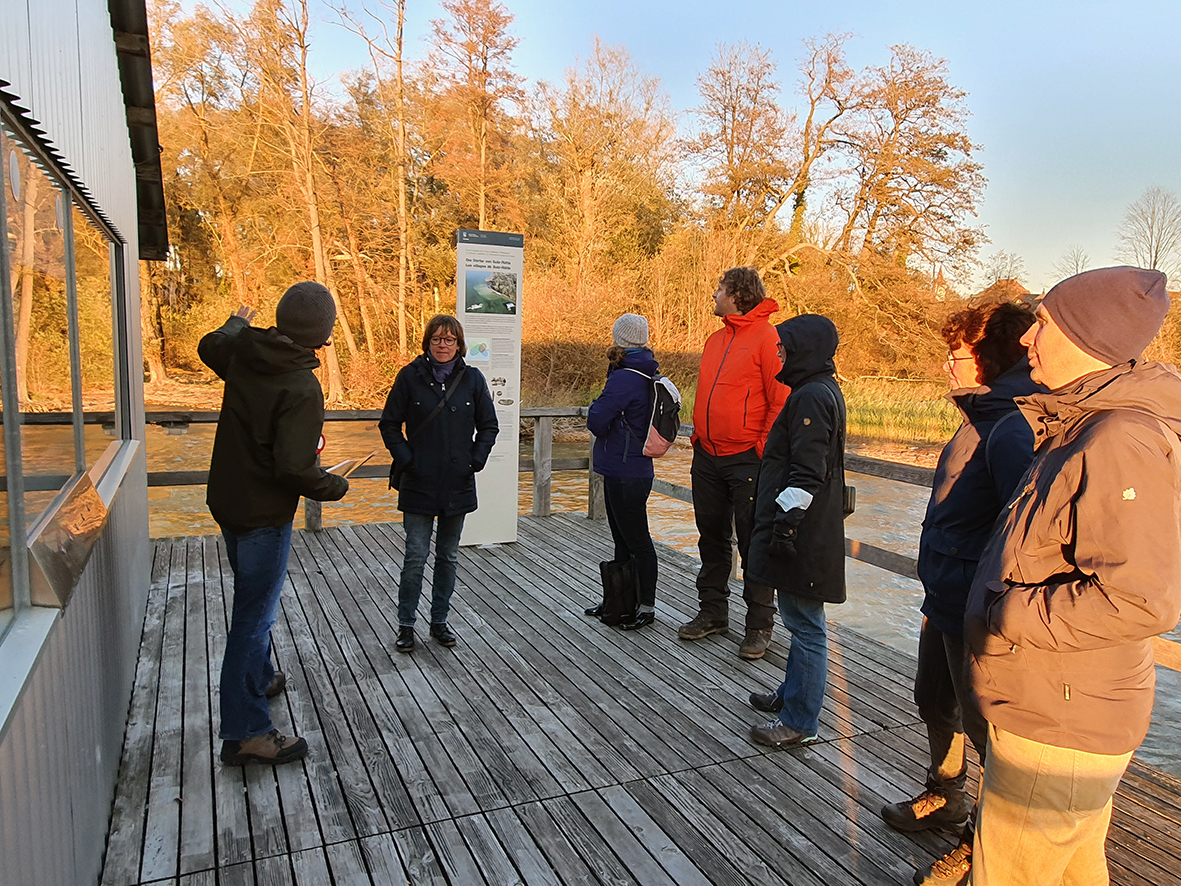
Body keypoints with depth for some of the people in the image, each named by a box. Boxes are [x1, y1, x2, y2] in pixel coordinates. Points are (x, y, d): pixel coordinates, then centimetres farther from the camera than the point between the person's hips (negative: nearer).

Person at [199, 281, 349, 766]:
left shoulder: (243, 350, -2)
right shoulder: (302, 388, -25)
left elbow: (209, 346, 23)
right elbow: (295, 468, -30)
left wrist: (237, 321, 42)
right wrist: (335, 486, -11)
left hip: (227, 502, 8)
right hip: (265, 513, -8)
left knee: (253, 602, 25)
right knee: (255, 613, -1)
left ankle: (259, 678, 45)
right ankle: (244, 732, 9)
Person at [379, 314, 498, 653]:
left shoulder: (472, 379, 2)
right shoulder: (410, 376, -3)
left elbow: (489, 426, 9)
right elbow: (389, 424, 2)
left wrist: (476, 460, -2)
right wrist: (405, 459, -7)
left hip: (458, 484, 2)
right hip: (419, 484, -2)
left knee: (449, 557, 11)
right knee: (416, 557, -1)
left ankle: (440, 621, 26)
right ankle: (406, 624, 16)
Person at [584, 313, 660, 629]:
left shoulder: (624, 379, -20)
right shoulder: (646, 376, 10)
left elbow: (597, 420, -21)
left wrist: (596, 407, -2)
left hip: (625, 475, -10)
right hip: (626, 470, 10)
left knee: (637, 541, 2)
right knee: (622, 540, 19)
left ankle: (646, 607, 14)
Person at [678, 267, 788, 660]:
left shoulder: (767, 339, -10)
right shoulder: (715, 340, 15)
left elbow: (780, 402, -13)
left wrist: (763, 450, -15)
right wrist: (699, 438, 15)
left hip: (746, 461, -8)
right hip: (707, 458, 8)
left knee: (753, 544, 1)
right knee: (712, 539, 16)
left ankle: (760, 624, 13)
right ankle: (712, 612, 29)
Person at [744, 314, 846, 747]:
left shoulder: (812, 397, -17)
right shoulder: (820, 390, 15)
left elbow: (807, 474, -23)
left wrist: (785, 523, -21)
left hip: (804, 536, -11)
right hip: (806, 533, 11)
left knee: (805, 625, -1)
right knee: (800, 620, 21)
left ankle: (800, 722, 10)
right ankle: (792, 694, 36)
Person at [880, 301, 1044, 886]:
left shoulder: (1013, 432, -25)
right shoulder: (981, 419, 8)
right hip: (945, 599, 10)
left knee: (984, 727, 10)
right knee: (934, 702, 25)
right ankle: (945, 798, 49)